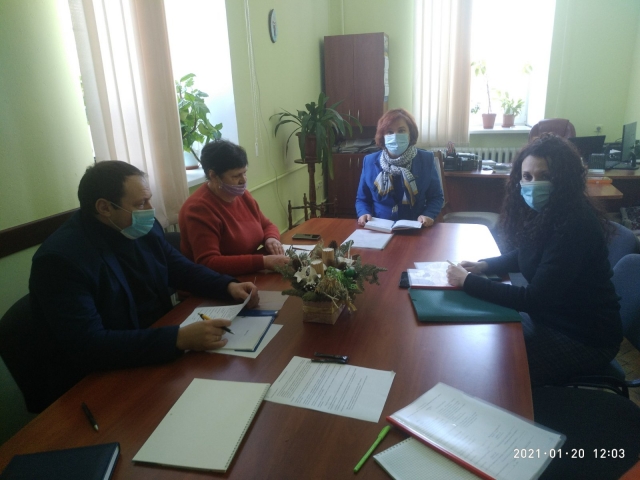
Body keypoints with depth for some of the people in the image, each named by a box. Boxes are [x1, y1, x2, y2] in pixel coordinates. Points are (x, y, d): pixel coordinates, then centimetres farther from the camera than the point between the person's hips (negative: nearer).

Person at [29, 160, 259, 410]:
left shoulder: (144, 228, -1)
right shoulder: (60, 258, -24)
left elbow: (180, 268, 12)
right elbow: (89, 346, -32)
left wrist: (229, 286, -7)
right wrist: (180, 338, -38)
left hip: (161, 349, 7)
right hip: (98, 382, -7)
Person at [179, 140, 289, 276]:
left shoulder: (242, 195, 4)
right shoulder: (198, 209, -19)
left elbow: (267, 225, 17)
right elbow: (208, 264, -27)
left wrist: (271, 239, -8)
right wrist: (263, 262, -32)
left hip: (252, 277, 7)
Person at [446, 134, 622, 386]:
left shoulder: (575, 226, -29)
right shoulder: (541, 214, -5)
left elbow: (533, 299, -29)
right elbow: (526, 256, 14)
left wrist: (468, 281, -25)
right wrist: (483, 265, -3)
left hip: (585, 338, -8)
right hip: (548, 316, 8)